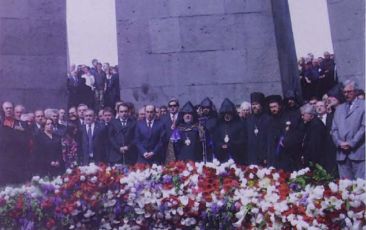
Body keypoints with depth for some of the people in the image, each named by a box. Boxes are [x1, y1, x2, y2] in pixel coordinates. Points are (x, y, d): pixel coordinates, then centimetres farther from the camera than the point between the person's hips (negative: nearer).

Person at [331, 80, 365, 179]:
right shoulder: (339, 108, 21)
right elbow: (334, 129, 16)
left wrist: (351, 143, -11)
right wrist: (339, 143, -2)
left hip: (358, 152, -5)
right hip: (342, 153, 5)